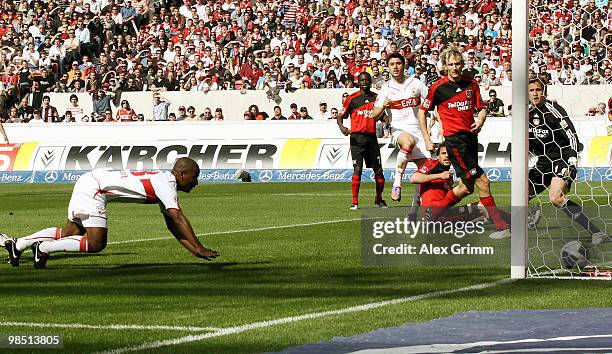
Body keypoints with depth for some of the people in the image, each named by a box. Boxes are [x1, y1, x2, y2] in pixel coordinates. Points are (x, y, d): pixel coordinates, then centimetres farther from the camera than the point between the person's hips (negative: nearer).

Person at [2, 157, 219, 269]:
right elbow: (178, 218, -24)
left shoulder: (165, 184, 13)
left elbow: (173, 225, 17)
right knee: (96, 243, -15)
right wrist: (199, 249, -23)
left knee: (70, 233, 19)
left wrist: (193, 249, 12)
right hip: (93, 188, -10)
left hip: (91, 180, 10)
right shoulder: (166, 183, -16)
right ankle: (43, 248, -7)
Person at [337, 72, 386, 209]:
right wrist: (342, 127, -15)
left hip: (372, 137, 3)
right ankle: (354, 202, -6)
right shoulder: (352, 99, 3)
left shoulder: (376, 98, 11)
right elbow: (340, 116, 5)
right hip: (357, 137, -3)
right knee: (357, 169, -9)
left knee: (378, 170, 3)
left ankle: (379, 198, 21)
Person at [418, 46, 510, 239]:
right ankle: (501, 226, -10)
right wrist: (427, 139, 2)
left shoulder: (471, 84, 9)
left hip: (471, 137, 6)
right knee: (482, 182, -13)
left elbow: (481, 108, 16)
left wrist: (480, 121, -6)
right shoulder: (438, 87, -3)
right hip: (454, 139, -6)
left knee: (466, 187, 12)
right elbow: (422, 112, 6)